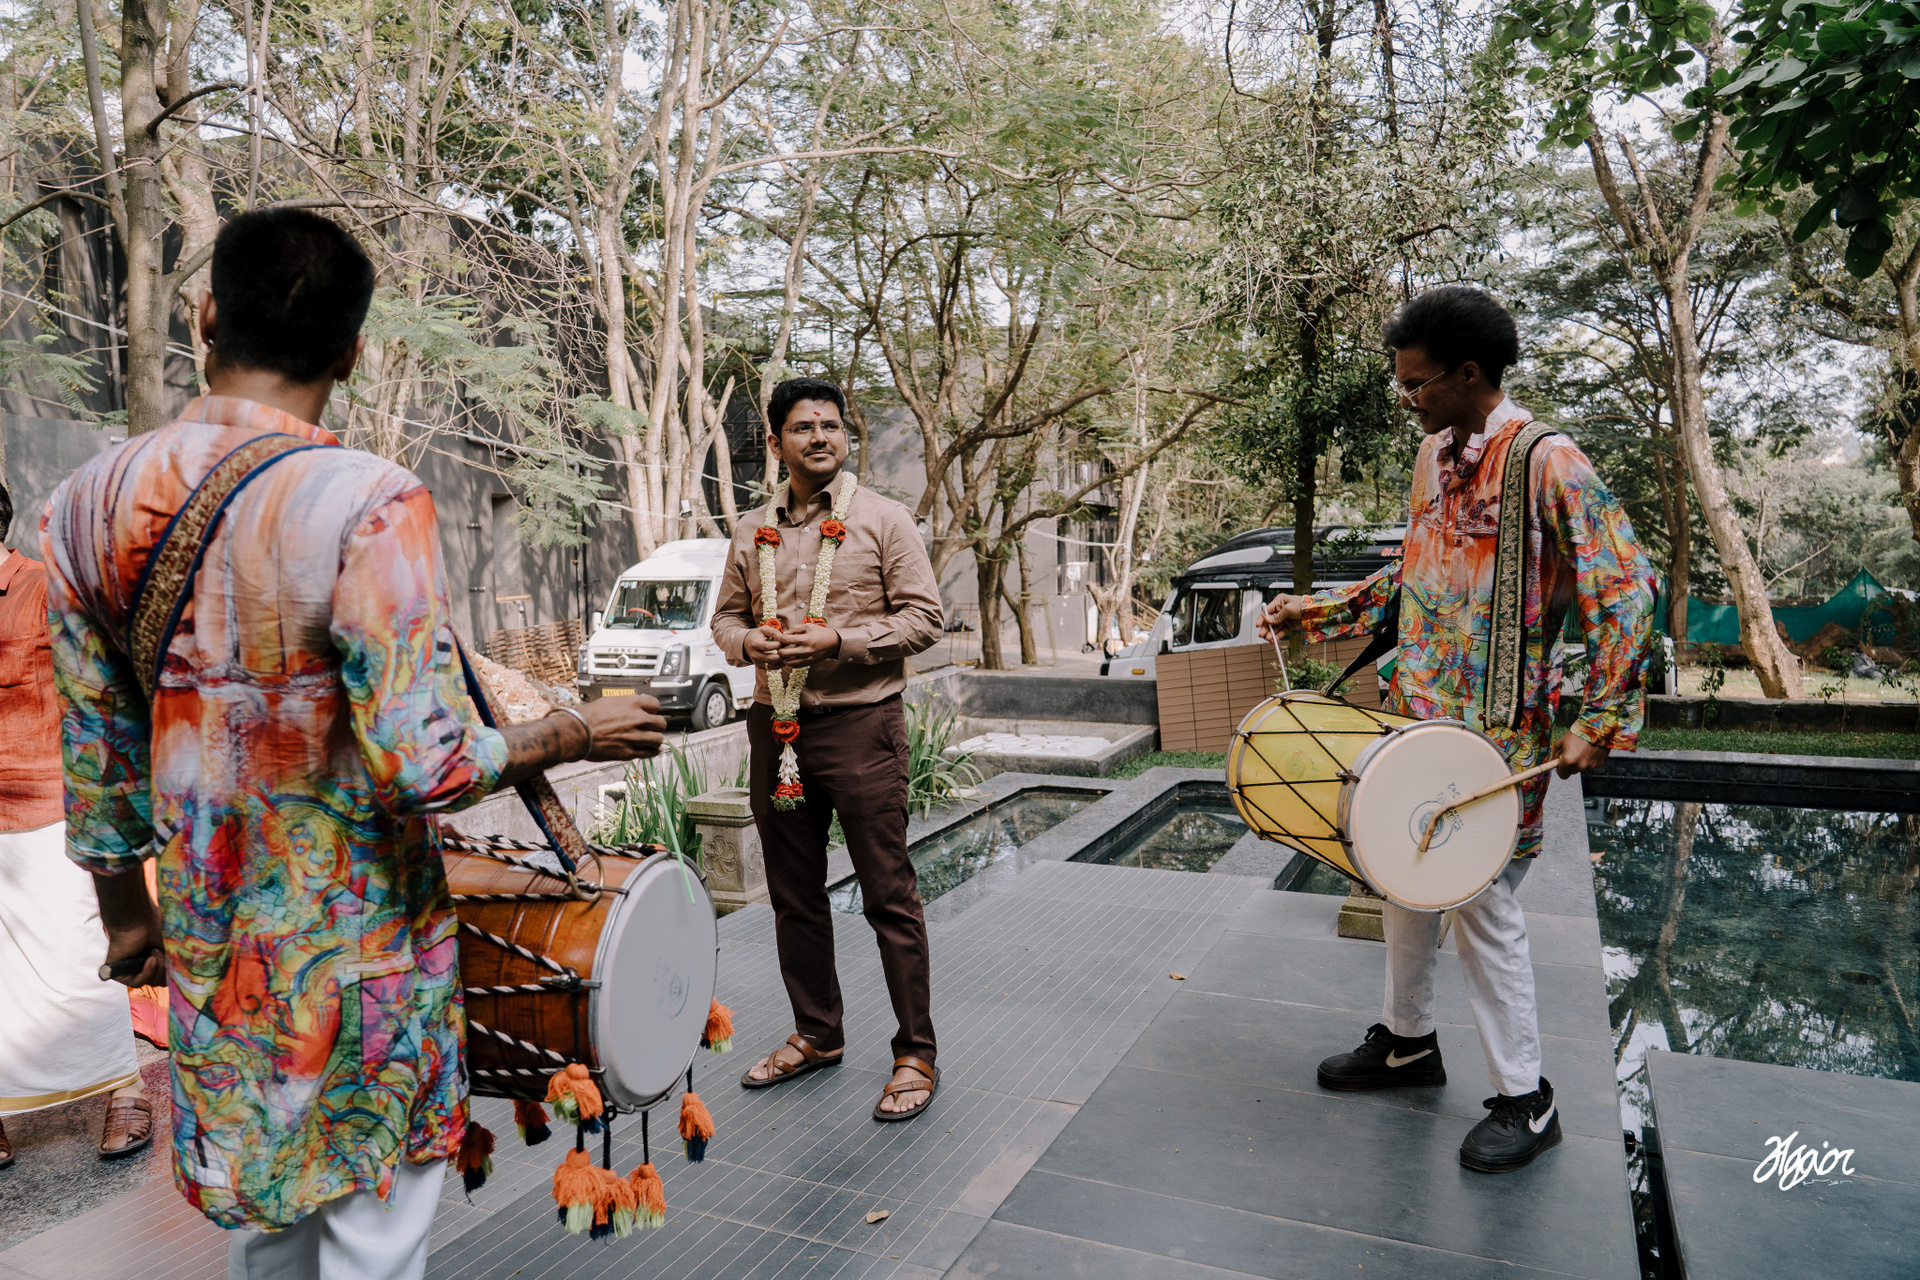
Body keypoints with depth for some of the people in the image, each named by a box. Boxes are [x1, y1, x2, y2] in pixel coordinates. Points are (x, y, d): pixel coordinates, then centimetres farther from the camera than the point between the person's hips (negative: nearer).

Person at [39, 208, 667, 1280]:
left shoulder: (90, 501, -2)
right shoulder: (368, 503, -22)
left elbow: (96, 742, 7)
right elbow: (425, 766, -25)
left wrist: (126, 909, 20)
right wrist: (578, 733, -9)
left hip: (209, 937, 6)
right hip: (359, 934, -6)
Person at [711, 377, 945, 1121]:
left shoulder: (883, 520, -2)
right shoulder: (752, 530, 11)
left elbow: (923, 618, -6)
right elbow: (726, 615, 19)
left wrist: (838, 640, -18)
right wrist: (746, 642, -5)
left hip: (860, 724, -5)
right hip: (775, 724, 5)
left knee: (889, 896, 0)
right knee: (794, 893, 14)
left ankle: (916, 1055, 12)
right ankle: (816, 1035, 31)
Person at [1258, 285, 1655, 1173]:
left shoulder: (1546, 462, -15)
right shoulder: (1433, 456, 10)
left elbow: (1625, 588, -16)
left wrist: (1600, 722, -18)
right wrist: (1319, 609, 14)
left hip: (1495, 732, -8)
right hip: (1415, 712, 8)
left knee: (1481, 902, 0)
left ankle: (1524, 1101, 19)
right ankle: (1407, 1041, 37)